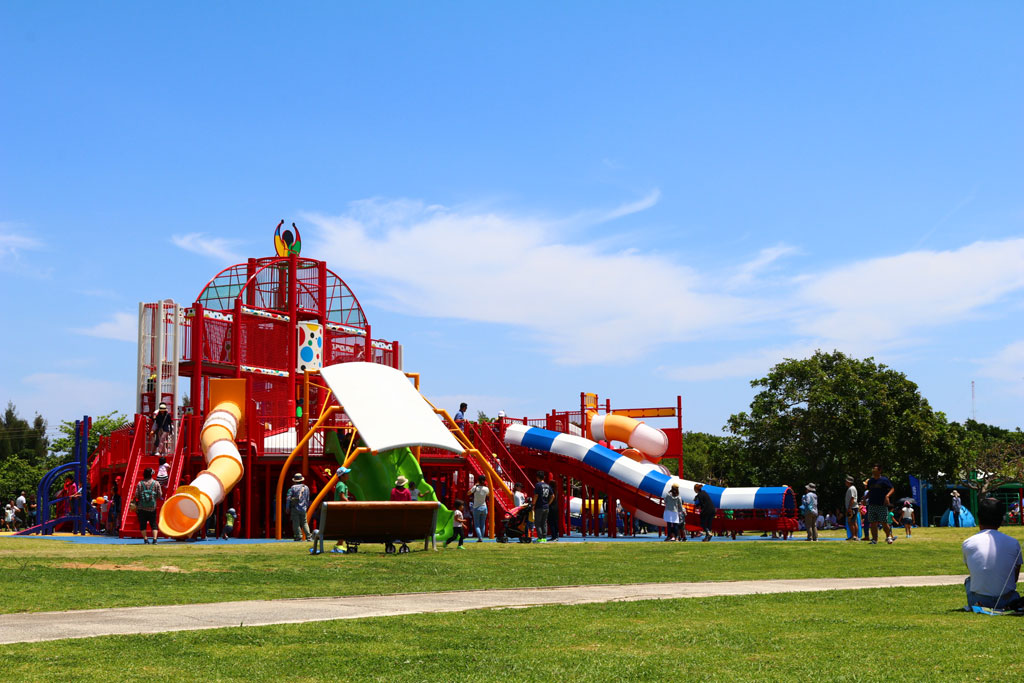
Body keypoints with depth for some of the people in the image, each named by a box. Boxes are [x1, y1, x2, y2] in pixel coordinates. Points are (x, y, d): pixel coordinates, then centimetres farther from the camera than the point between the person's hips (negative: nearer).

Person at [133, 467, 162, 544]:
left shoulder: (139, 484, -2)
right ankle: (154, 539, -6)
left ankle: (145, 539, 1)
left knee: (143, 524, 7)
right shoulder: (156, 483, -2)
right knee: (153, 524, 6)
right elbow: (160, 495, -2)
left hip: (142, 508, -1)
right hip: (152, 508, 1)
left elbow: (136, 495, -5)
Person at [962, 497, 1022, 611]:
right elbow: (1015, 577, 8)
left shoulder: (967, 544, -4)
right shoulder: (1013, 543, -4)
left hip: (979, 600, -2)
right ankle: (1012, 603, 10)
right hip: (1006, 600, 2)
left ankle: (977, 606, 8)